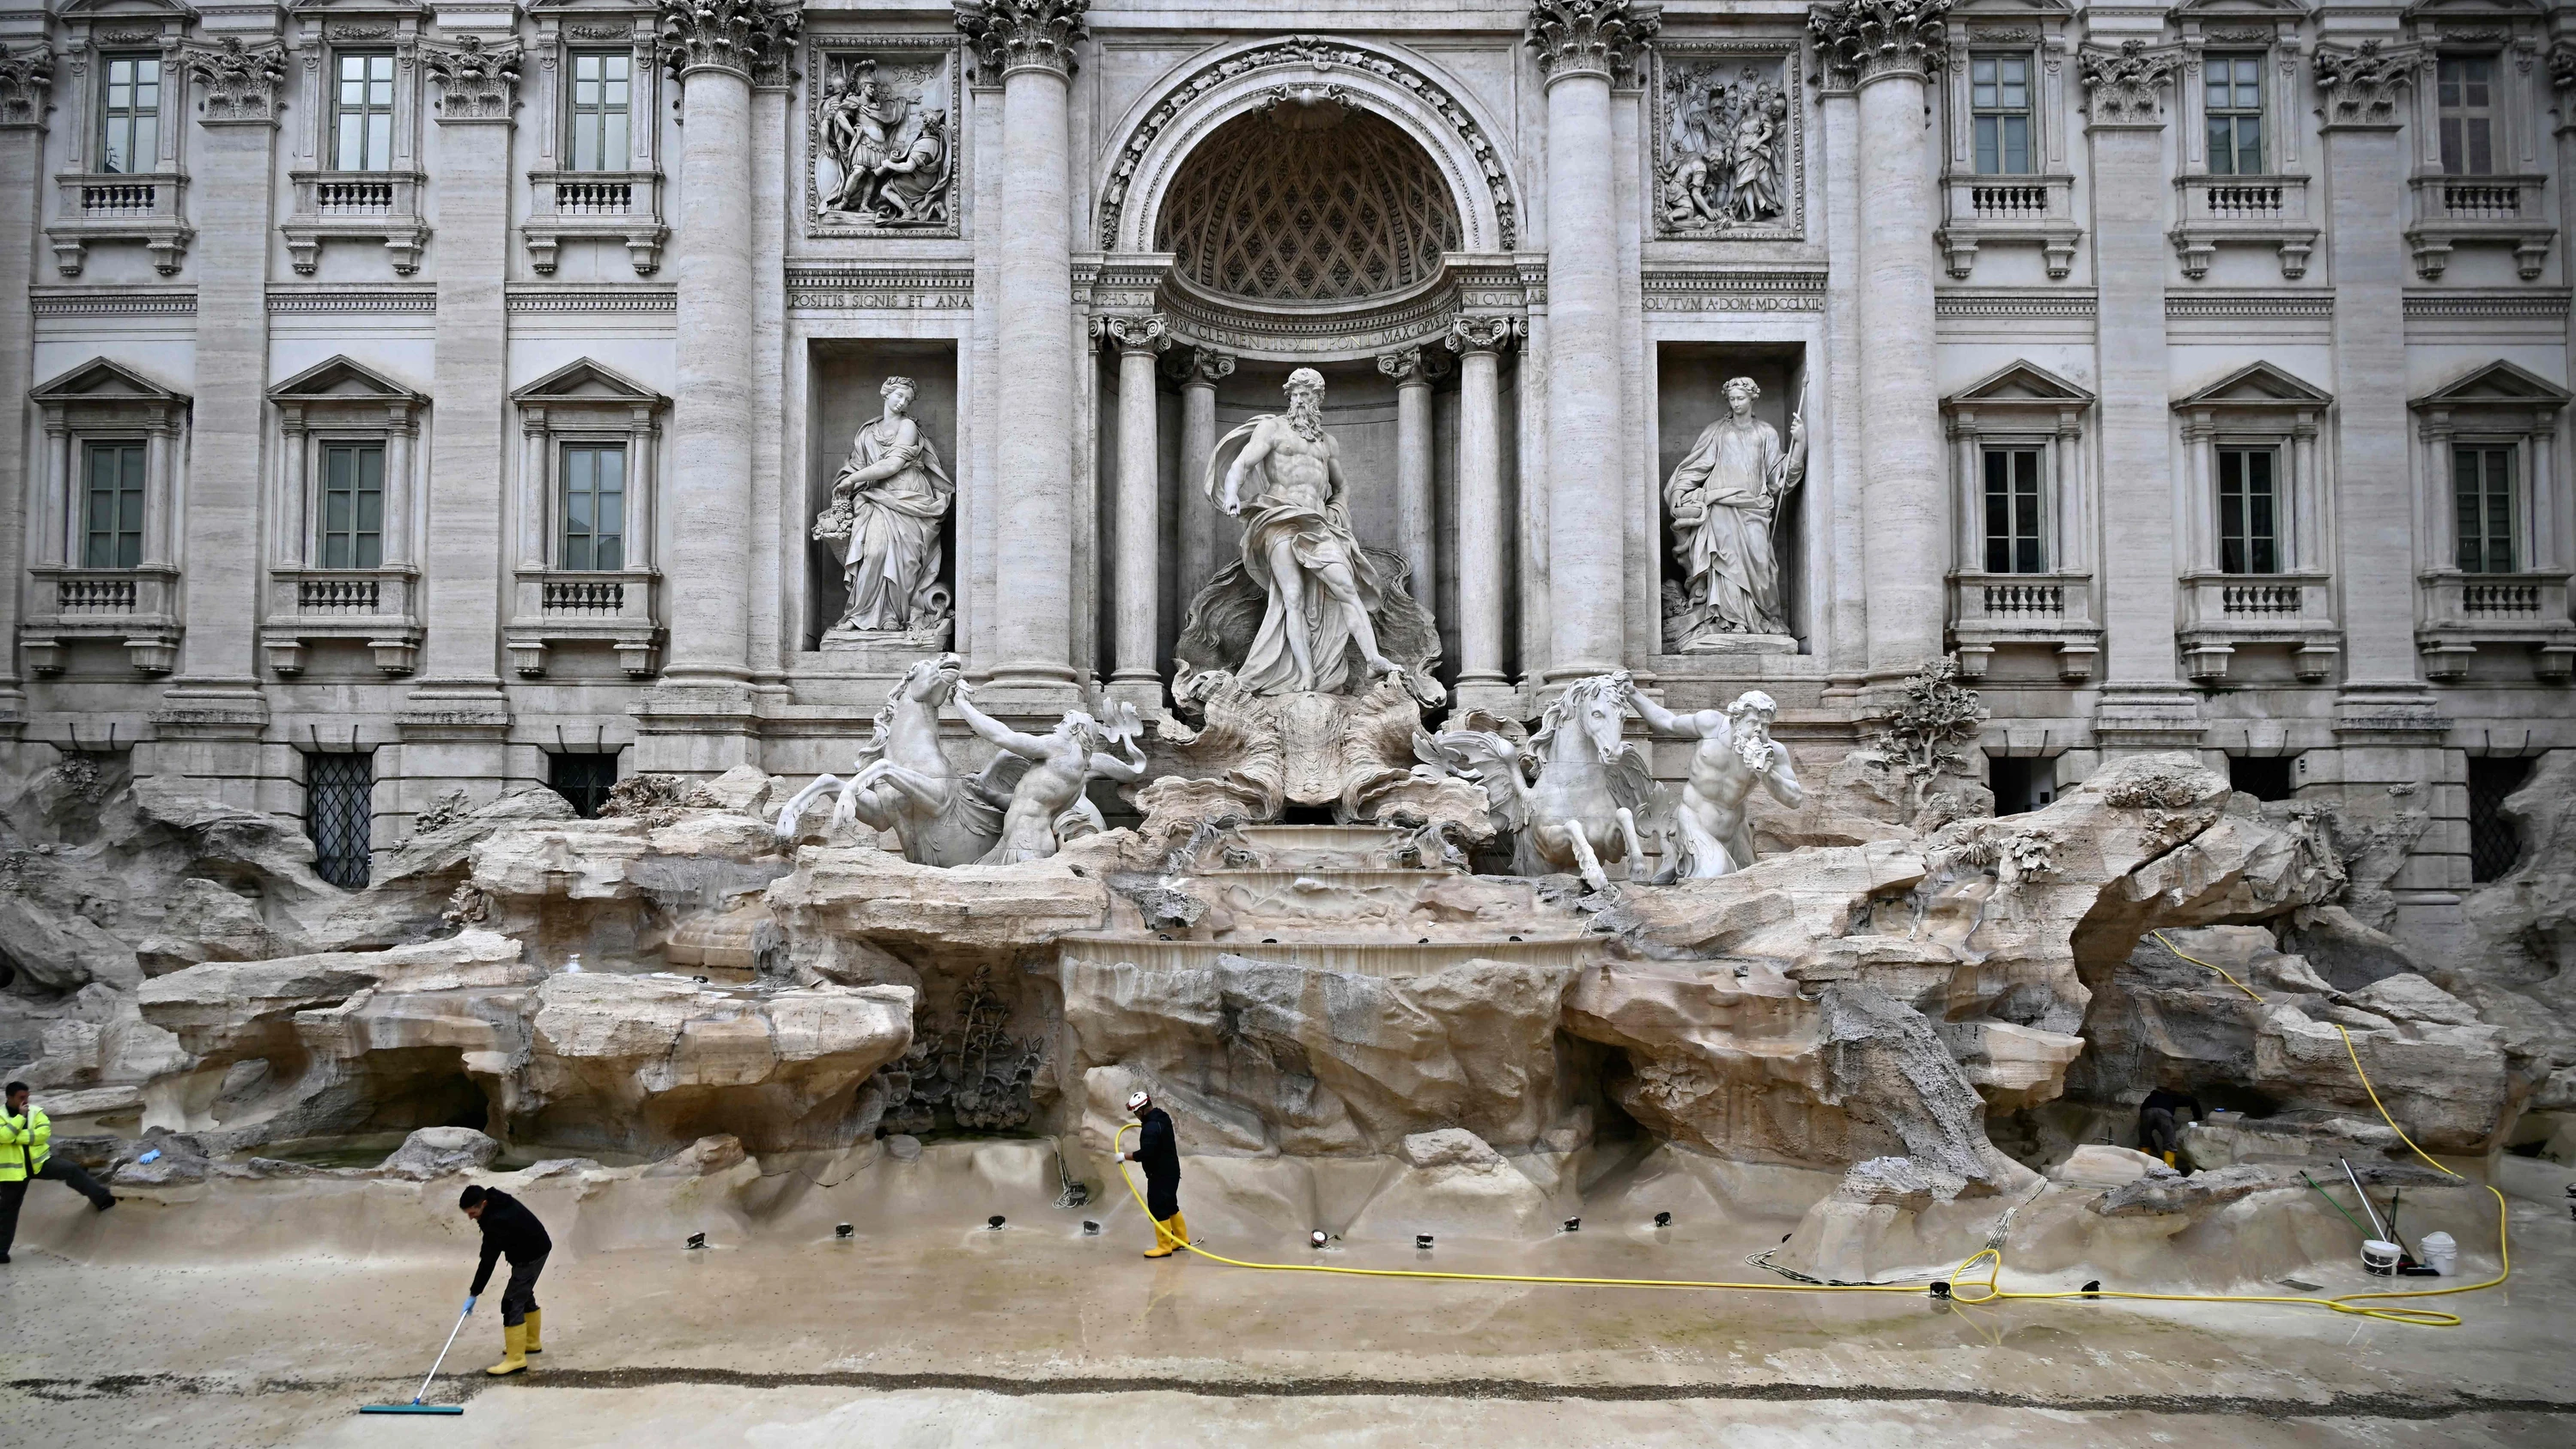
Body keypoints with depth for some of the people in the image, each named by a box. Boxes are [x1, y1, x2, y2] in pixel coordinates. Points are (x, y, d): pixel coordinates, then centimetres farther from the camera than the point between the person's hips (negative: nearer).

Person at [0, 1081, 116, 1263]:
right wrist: (20, 1116, -23)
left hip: (39, 1161, 1)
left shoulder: (35, 1111, 0)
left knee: (72, 1170, -21)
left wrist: (16, 1137, -19)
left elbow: (44, 1132, -14)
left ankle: (102, 1199, -21)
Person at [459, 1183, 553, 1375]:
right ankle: (531, 1343, 39)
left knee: (512, 1302, -13)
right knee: (524, 1295, 23)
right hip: (535, 1248, 11)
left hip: (530, 1256, -11)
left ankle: (516, 1359, -12)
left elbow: (488, 1261, -31)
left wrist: (474, 1294, -26)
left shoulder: (497, 1221, -34)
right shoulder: (495, 1199, -7)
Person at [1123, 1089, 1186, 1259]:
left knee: (1158, 1209, -3)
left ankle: (1164, 1247, 2)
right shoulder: (1162, 1117, 7)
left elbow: (1145, 1154, -30)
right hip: (1170, 1171, 10)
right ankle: (1181, 1238, 30)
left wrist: (1125, 1156, -20)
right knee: (1170, 1206, 20)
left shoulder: (1151, 1127, -25)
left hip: (1160, 1175, -10)